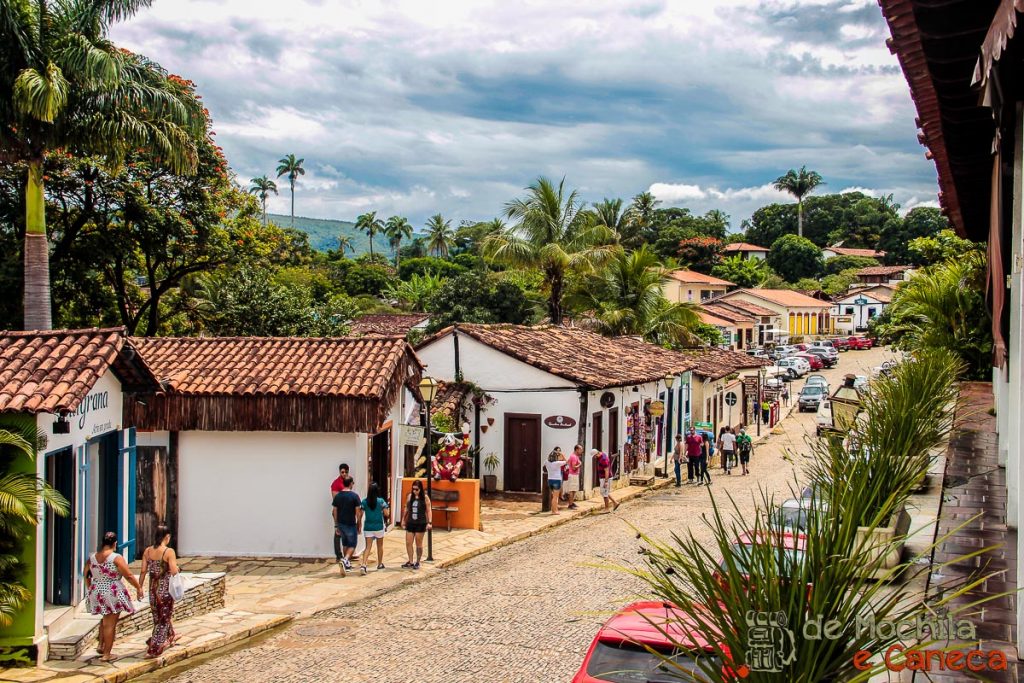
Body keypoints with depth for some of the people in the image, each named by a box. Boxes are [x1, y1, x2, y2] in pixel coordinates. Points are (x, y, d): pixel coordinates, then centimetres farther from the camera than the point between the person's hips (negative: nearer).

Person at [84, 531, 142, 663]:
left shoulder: (92, 557, 2)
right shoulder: (116, 558, -15)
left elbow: (86, 574, 15)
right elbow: (129, 575, -13)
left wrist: (90, 588, 29)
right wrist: (138, 587, 0)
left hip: (97, 592, 6)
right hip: (113, 594, -6)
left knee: (105, 619, 27)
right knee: (110, 624, 2)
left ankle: (101, 646, 23)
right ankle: (106, 654, 6)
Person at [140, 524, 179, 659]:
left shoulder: (147, 551, 0)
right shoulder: (169, 551, -16)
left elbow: (143, 571, 2)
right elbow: (174, 571, -20)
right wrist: (177, 566, 2)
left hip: (153, 588, 6)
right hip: (166, 588, -6)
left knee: (158, 616, 23)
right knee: (163, 618, 6)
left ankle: (168, 638, 44)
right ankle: (154, 649, 4)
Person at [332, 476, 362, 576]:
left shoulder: (337, 496, 2)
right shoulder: (354, 495, -10)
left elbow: (335, 511, 5)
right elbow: (358, 512, -10)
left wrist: (336, 526, 12)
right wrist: (358, 525, 0)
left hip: (340, 524, 5)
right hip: (351, 524, -5)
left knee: (345, 544, 20)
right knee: (352, 545, 3)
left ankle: (347, 564, 27)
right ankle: (345, 560, -20)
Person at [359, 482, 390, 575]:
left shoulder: (364, 501, -4)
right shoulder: (381, 501, -8)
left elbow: (360, 514, -2)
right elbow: (386, 514, -8)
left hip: (368, 527, 1)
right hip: (379, 526, -1)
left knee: (368, 547, 0)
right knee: (380, 545, 19)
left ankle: (363, 565, -19)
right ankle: (380, 564, 32)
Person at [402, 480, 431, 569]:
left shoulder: (425, 497, -5)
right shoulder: (410, 496, 6)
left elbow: (428, 511, -6)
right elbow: (406, 509, 14)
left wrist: (429, 522, -13)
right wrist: (403, 520, 16)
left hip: (420, 523, -4)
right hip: (410, 523, 4)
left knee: (419, 544, 5)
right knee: (408, 543, 2)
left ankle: (417, 563, 16)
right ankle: (410, 562, 13)